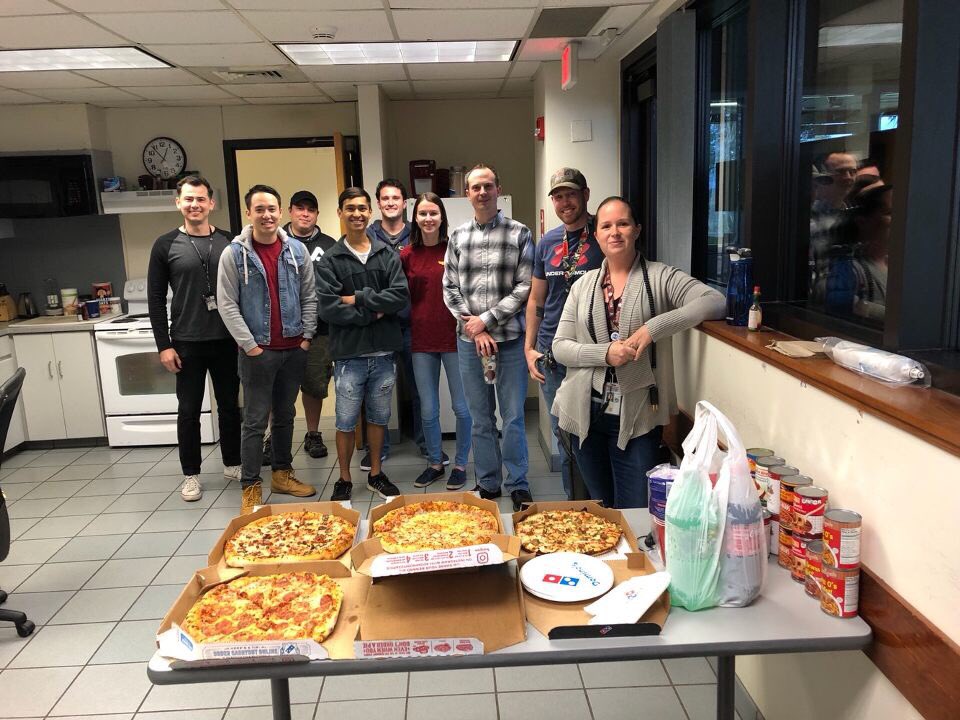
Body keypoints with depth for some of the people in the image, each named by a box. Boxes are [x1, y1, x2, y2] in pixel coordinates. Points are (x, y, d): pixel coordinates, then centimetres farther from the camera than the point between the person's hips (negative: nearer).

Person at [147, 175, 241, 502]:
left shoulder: (229, 242, 3)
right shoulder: (166, 245, -1)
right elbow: (156, 299, -1)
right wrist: (164, 345, -6)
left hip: (227, 341, 2)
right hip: (187, 343, -1)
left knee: (229, 405, 12)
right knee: (189, 410, 7)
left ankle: (232, 464, 28)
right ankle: (191, 475, 20)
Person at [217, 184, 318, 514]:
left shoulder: (296, 250, 4)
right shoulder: (234, 254, -6)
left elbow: (309, 296, 7)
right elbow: (227, 305, -7)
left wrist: (306, 336, 0)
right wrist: (249, 345, -11)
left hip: (294, 349, 4)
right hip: (258, 352, -3)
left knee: (285, 416, 16)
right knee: (255, 421, 1)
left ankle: (282, 473, 29)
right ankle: (251, 486, 10)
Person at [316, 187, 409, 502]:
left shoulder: (387, 255, 5)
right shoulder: (330, 260, -1)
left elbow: (401, 296, -8)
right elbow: (327, 308, -12)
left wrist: (359, 298, -13)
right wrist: (373, 312, -12)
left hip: (384, 353, 2)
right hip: (349, 355, -2)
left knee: (379, 418, 14)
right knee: (346, 422, 7)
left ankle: (376, 474, 30)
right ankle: (344, 480, 23)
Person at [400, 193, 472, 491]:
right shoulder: (407, 255, 3)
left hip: (454, 338, -2)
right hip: (422, 341, 3)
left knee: (461, 407, 7)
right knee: (428, 410, 12)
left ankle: (460, 464, 25)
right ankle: (435, 463, 30)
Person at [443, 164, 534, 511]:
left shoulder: (519, 234, 1)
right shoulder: (457, 237, 8)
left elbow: (525, 288, -5)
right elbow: (450, 289, 5)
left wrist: (486, 319, -10)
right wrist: (476, 330, -6)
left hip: (510, 338, -2)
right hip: (470, 339, 2)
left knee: (513, 416, 3)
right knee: (480, 418, 10)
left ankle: (518, 486, 17)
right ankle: (488, 483, 23)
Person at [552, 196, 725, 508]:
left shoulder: (660, 278, -2)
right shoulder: (583, 285, 8)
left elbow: (715, 302, -17)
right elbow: (560, 346, 3)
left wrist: (653, 328, -26)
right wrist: (605, 353, -15)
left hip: (637, 417, -3)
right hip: (585, 414, 3)